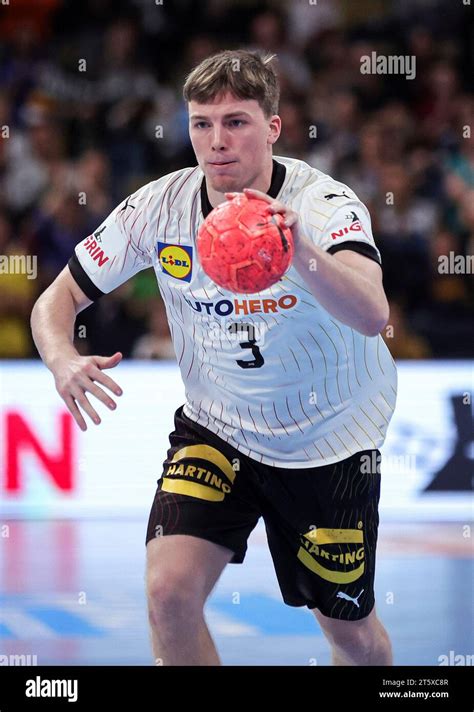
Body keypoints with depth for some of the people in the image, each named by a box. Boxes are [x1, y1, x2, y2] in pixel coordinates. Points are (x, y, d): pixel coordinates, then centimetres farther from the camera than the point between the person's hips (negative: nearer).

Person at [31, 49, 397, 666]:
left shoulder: (327, 206, -25)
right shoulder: (159, 207, -15)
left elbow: (371, 316, -45)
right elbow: (58, 300, -6)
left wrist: (302, 252, -64)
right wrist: (64, 362, -29)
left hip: (330, 439, -2)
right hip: (214, 429, 2)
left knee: (350, 632, 9)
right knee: (169, 590, -19)